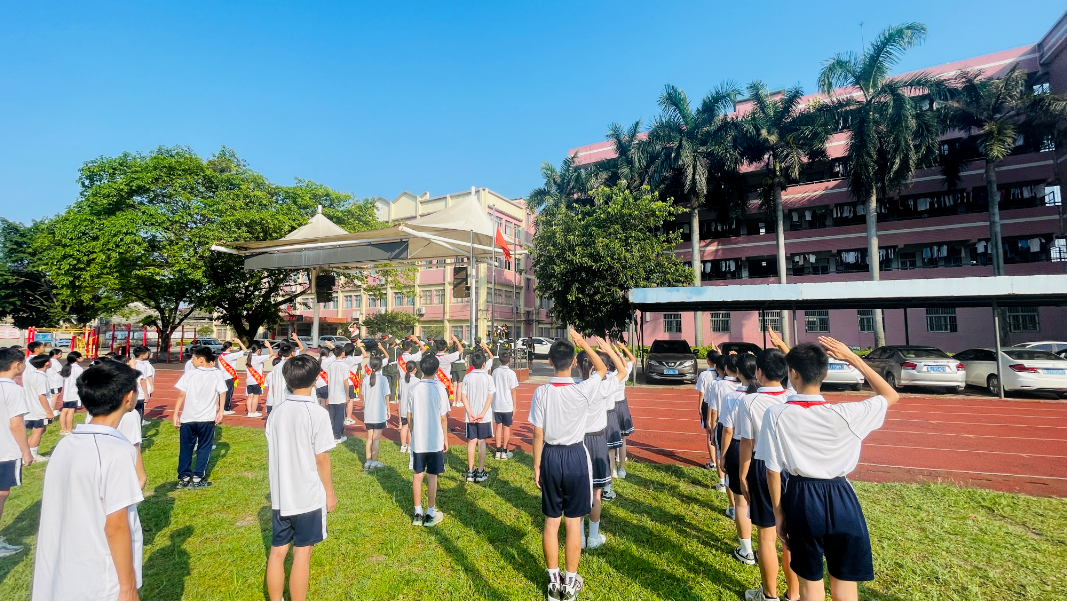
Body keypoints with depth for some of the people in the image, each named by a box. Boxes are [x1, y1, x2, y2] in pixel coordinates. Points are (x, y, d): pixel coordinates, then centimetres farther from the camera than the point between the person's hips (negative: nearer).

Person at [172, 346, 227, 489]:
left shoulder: (189, 375, -4)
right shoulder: (217, 375, -2)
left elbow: (181, 395, -7)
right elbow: (222, 393, -5)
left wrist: (176, 414, -1)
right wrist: (220, 412, 2)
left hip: (188, 419, 0)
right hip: (207, 419, 0)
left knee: (186, 449, 14)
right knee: (204, 448, 10)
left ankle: (184, 478, 20)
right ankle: (197, 478, 10)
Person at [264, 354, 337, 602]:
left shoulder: (276, 412, 0)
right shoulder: (317, 413, -18)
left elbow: (272, 455, 7)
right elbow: (321, 459, -14)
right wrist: (330, 492, -2)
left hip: (280, 496, 6)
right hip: (309, 497, -5)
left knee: (277, 551, 16)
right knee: (302, 553, 7)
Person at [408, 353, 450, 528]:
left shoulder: (414, 389, -2)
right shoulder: (440, 388, -12)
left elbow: (409, 416, 4)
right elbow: (443, 417, -8)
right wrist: (445, 437, 2)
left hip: (417, 440, 3)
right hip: (435, 440, -3)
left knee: (417, 476, 12)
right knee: (432, 476, 6)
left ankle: (418, 513, 21)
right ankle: (431, 514, 16)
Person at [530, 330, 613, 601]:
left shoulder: (541, 392, -12)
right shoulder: (583, 390, -15)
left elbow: (538, 434, -7)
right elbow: (602, 370, 6)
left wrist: (536, 465, 4)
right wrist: (583, 343, 6)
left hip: (551, 456, 2)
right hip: (575, 456, -1)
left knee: (551, 520, 15)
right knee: (573, 522, 11)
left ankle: (554, 580, 29)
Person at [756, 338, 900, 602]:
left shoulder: (776, 415, -16)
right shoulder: (844, 414, -15)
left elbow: (773, 471, -10)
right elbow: (891, 395, 4)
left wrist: (779, 512, 3)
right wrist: (852, 357, -1)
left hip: (801, 501, -1)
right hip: (841, 500, 1)